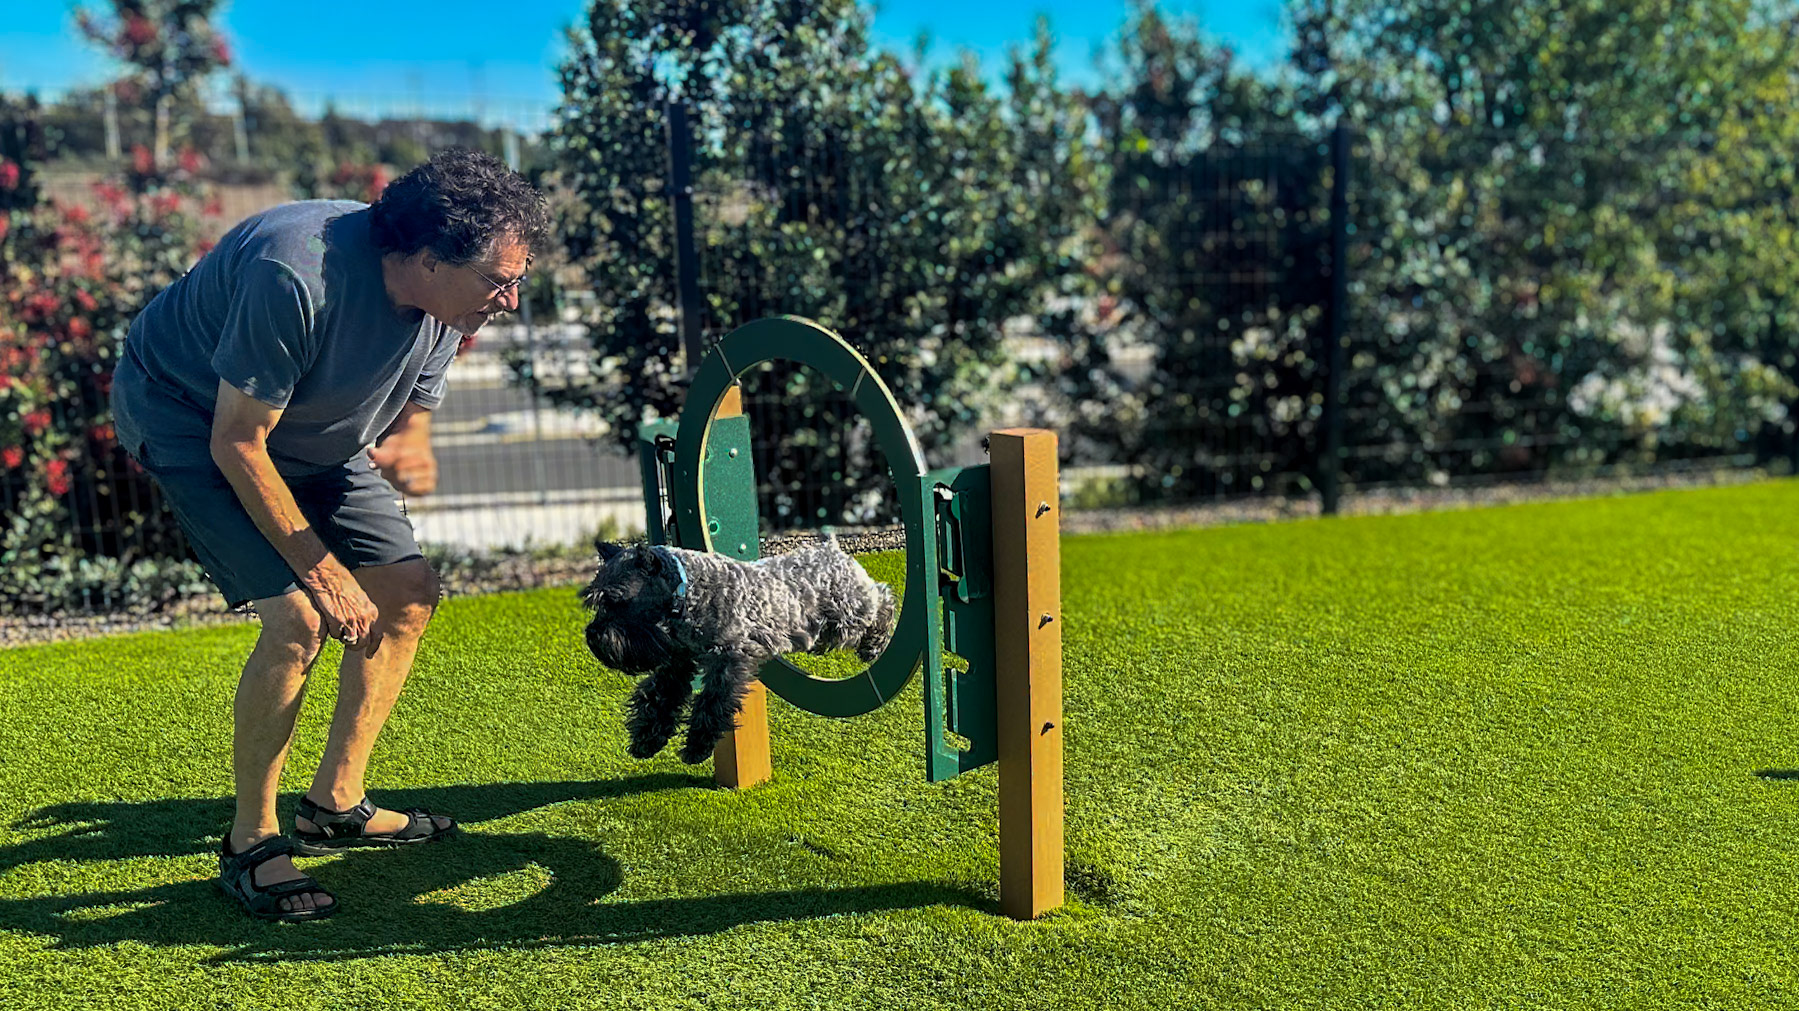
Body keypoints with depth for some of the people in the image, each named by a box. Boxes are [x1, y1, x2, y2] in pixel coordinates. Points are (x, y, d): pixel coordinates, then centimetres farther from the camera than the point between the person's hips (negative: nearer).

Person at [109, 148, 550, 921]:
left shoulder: (443, 305, -15)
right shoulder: (298, 277, -37)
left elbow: (409, 421, -2)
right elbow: (237, 443, -28)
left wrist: (406, 455, -28)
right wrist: (322, 571, -24)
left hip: (311, 429, 8)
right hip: (186, 415, -8)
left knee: (409, 590, 2)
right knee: (300, 616, -23)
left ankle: (334, 804, 16)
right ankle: (249, 843, -4)